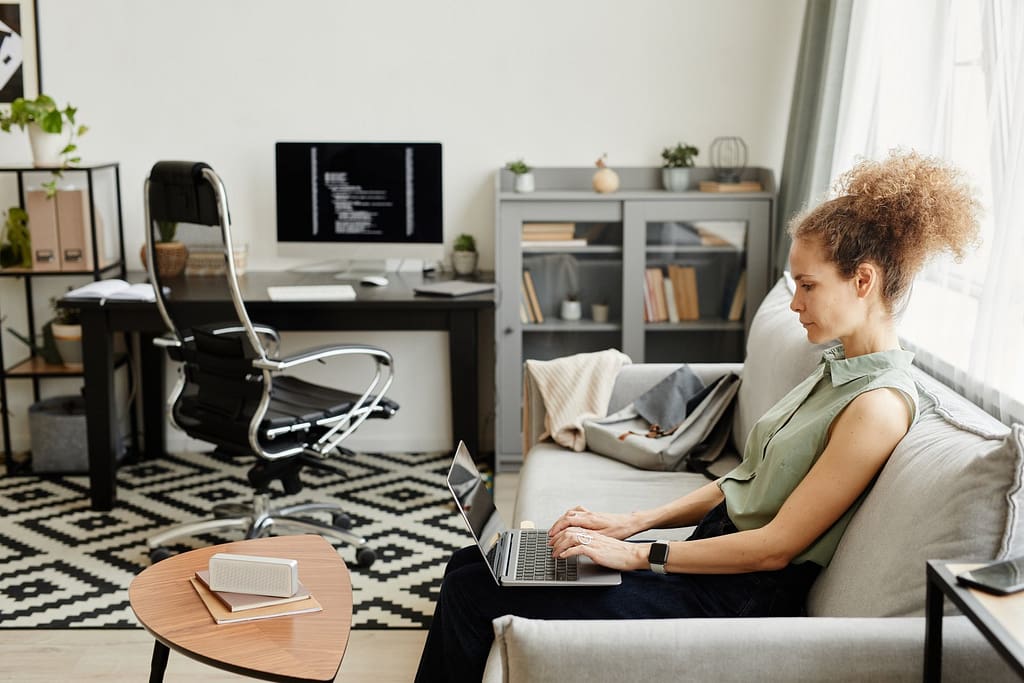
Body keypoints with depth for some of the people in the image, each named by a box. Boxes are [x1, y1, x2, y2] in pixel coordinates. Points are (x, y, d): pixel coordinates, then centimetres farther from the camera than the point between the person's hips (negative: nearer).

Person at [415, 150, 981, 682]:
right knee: (470, 564, 4)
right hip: (710, 558, 9)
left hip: (737, 598, -9)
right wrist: (634, 523, 4)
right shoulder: (838, 370, 11)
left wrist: (638, 555, -16)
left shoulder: (878, 405, -19)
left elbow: (778, 545, -20)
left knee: (472, 593, -10)